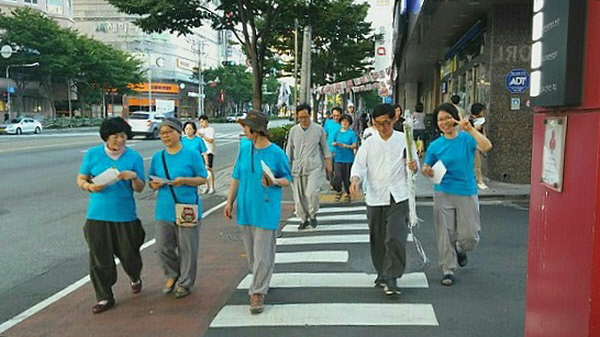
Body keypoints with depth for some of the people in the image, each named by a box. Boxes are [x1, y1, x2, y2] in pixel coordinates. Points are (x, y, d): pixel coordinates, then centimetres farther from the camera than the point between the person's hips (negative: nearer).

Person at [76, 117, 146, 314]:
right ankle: (104, 298, 18)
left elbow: (140, 189, 2)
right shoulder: (92, 154, 1)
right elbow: (81, 179, 7)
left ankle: (135, 279, 43)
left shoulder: (134, 157, 0)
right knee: (99, 259, 2)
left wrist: (134, 177, -19)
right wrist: (89, 186, -15)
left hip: (125, 215, 0)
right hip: (97, 216, 1)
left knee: (128, 254, 10)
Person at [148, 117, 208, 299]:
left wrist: (184, 180, -19)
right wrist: (154, 185, -8)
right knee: (162, 247, 6)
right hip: (164, 210, 4)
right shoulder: (157, 157, 9)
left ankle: (185, 283, 21)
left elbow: (203, 178, -3)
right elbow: (152, 181, 15)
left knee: (187, 248, 4)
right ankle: (172, 276, 32)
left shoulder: (192, 154, -3)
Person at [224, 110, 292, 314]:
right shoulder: (244, 149, 5)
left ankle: (257, 293, 6)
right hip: (245, 209, 5)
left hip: (266, 211, -5)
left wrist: (274, 182, -21)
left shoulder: (276, 153, -8)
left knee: (262, 255, -4)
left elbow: (288, 180, 0)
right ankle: (262, 282, 36)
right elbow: (236, 178, 12)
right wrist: (230, 202, 9)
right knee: (251, 254, 15)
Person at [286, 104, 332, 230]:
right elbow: (289, 150, 14)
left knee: (311, 193, -19)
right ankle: (304, 219, 21)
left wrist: (328, 163, 9)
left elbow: (325, 147, 12)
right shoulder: (293, 130, 9)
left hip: (314, 167, -3)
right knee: (299, 196, 3)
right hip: (297, 168, 3)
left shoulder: (318, 129, 4)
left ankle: (313, 215, 7)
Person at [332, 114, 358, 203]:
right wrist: (335, 144, -10)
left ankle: (348, 194, 23)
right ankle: (339, 191, 23)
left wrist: (346, 146, -22)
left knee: (347, 178, 4)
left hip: (348, 159, -2)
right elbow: (333, 143, 13)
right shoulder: (337, 132, 7)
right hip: (338, 158, 2)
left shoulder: (352, 133, -3)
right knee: (337, 177, -4)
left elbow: (355, 145, -6)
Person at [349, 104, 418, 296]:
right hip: (375, 199, 2)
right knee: (377, 240, 11)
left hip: (398, 198, -2)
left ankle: (391, 279, -4)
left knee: (396, 238, -13)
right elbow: (359, 165, -2)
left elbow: (414, 164, 9)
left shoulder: (404, 140, 4)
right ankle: (382, 274, 29)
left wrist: (413, 166, -16)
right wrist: (355, 180, -23)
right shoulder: (369, 143, 6)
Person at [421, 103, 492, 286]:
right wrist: (427, 171, -16)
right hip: (443, 194, 1)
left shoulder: (467, 139, -3)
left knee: (469, 235, 3)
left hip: (467, 192, -1)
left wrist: (470, 129, -29)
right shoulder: (435, 146, 2)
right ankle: (448, 270, 17)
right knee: (445, 233, 2)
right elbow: (426, 168, 8)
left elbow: (486, 147, -22)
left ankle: (460, 250, 38)